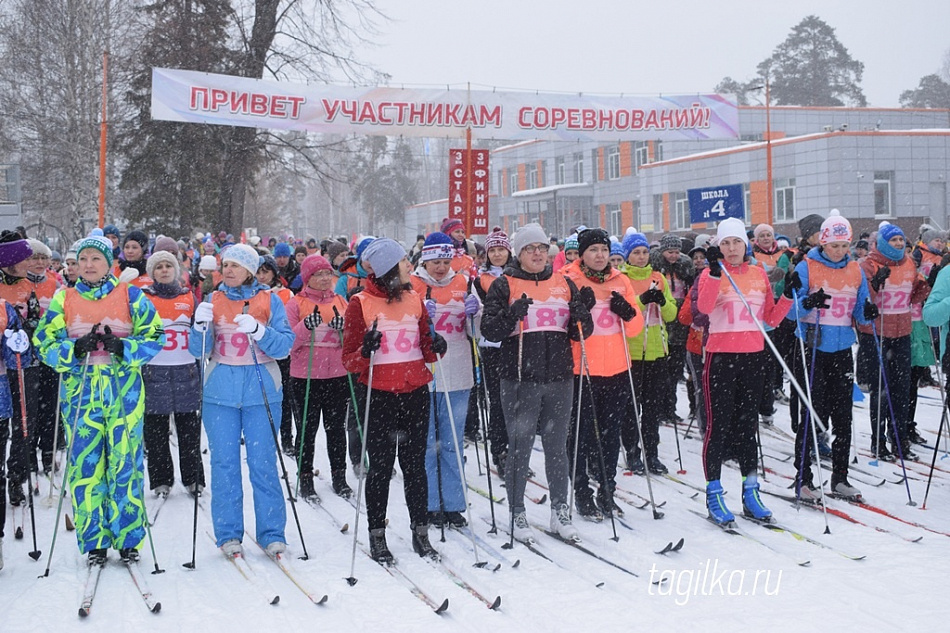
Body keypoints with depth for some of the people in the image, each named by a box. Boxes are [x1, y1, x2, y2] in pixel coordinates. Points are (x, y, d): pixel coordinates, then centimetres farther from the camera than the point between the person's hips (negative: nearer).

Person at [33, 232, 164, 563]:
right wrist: (75, 349, -15)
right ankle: (94, 542, 10)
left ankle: (128, 539, 10)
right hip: (80, 391, 1)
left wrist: (123, 348, -17)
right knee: (85, 466, 0)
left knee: (125, 463, -1)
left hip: (124, 390, -1)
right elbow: (45, 344, 4)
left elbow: (155, 337, 0)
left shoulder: (131, 296, 3)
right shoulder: (63, 299, 8)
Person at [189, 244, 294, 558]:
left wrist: (258, 331, -20)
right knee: (224, 462, 2)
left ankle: (272, 533, 6)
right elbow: (199, 350, 4)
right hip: (220, 393, 2)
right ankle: (228, 533, 9)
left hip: (261, 392, -2)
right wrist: (200, 326, -15)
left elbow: (285, 345, -4)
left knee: (263, 462, -2)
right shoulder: (213, 301, 9)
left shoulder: (270, 301, 4)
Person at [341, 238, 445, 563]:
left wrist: (435, 346, -4)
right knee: (380, 468, 3)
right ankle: (377, 536, 15)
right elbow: (350, 360, -3)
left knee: (415, 464, 9)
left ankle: (420, 533, 18)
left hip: (415, 393, 4)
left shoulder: (414, 299, 10)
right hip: (378, 395, -4)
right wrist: (365, 351, -24)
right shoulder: (360, 304, -5)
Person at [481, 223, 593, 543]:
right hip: (520, 380, -3)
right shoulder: (504, 285, 1)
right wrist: (512, 315, -24)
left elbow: (581, 333, 12)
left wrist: (582, 315, -10)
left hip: (559, 378, 3)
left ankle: (560, 512, 20)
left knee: (557, 447, 10)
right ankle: (517, 514, 13)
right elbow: (489, 330, -7)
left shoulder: (564, 284, 11)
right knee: (520, 448, 1)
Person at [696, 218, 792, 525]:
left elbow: (771, 318, 11)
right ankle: (714, 494, 4)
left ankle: (750, 492, 18)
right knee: (719, 425, -2)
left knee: (747, 424, 11)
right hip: (721, 357, -4)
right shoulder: (712, 273, -2)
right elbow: (704, 307, -23)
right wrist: (715, 271, -31)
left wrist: (788, 296, -3)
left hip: (752, 356, 4)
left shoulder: (759, 274, 10)